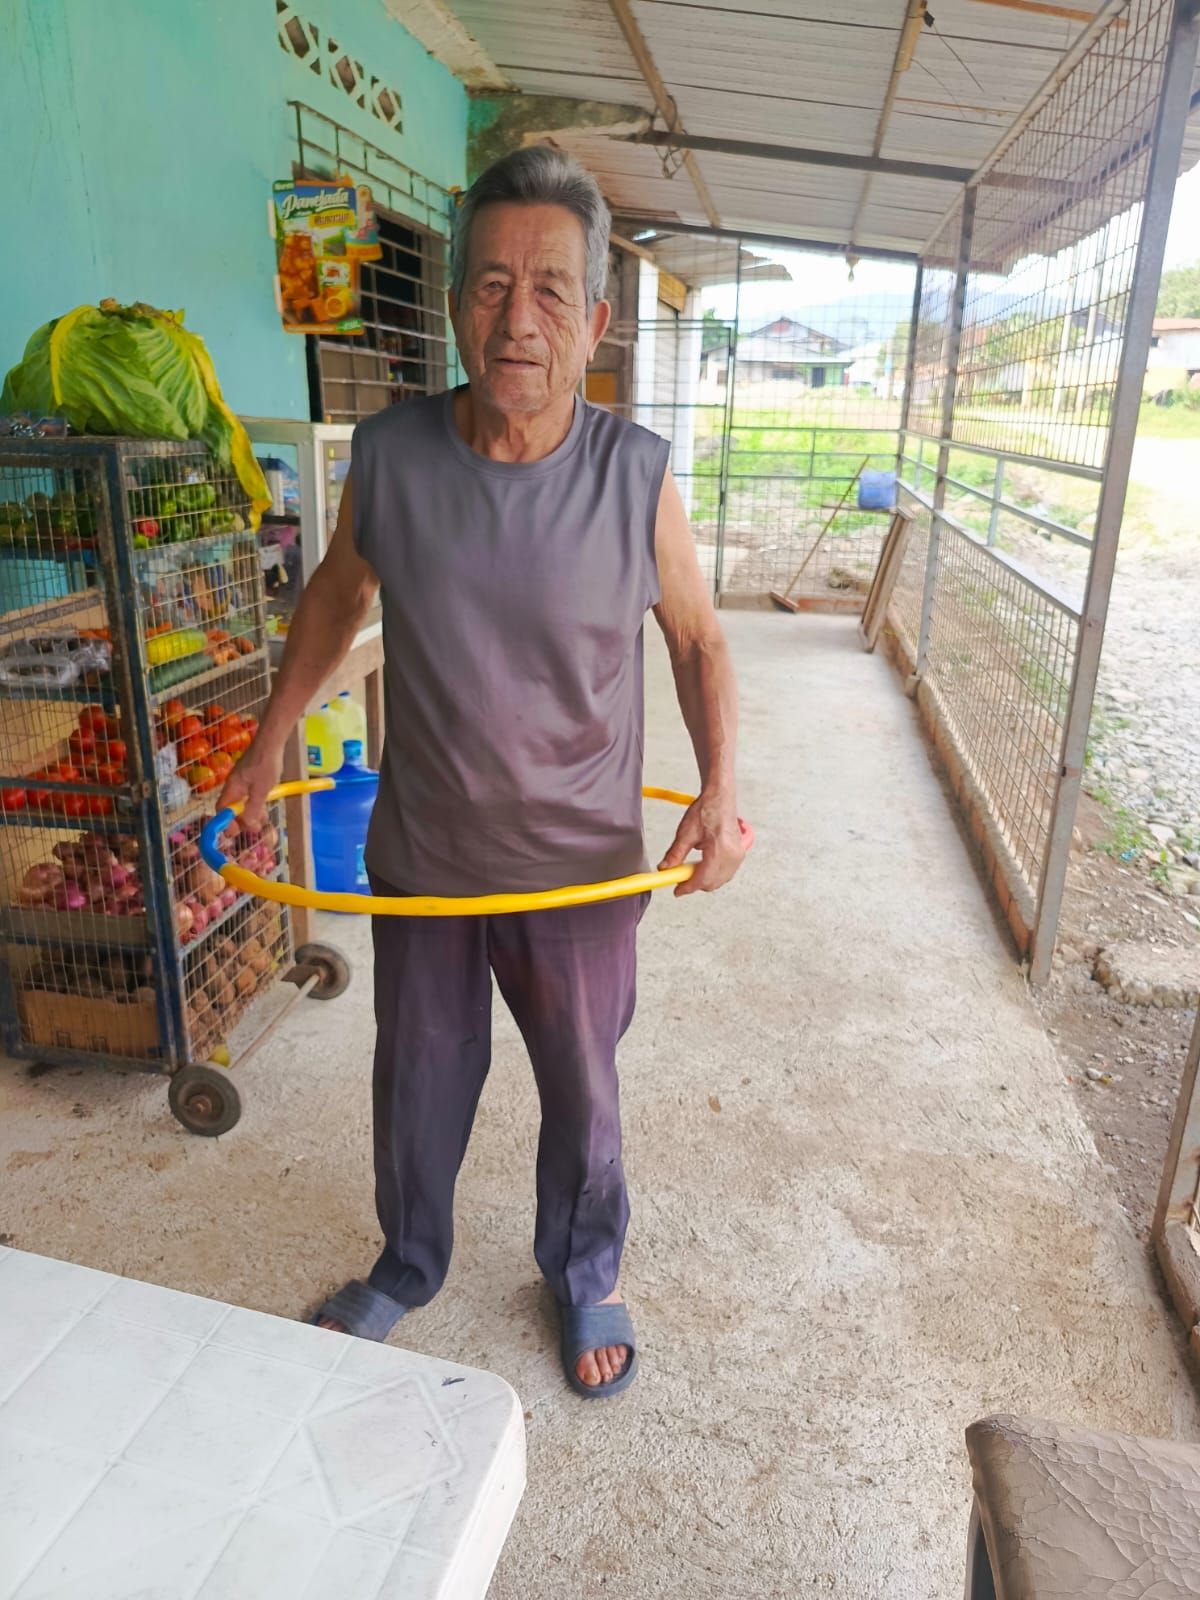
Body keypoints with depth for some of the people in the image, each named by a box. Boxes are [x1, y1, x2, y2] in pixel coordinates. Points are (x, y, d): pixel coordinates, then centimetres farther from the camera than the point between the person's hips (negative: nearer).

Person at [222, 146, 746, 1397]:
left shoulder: (636, 477, -14)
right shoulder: (386, 457, -10)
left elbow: (698, 638, -1)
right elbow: (337, 594, 9)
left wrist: (719, 787, -16)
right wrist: (269, 743, 11)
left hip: (581, 869, -1)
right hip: (420, 857, 2)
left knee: (581, 1100, 19)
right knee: (416, 1091, 21)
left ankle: (585, 1279, 48)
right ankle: (407, 1268, 51)